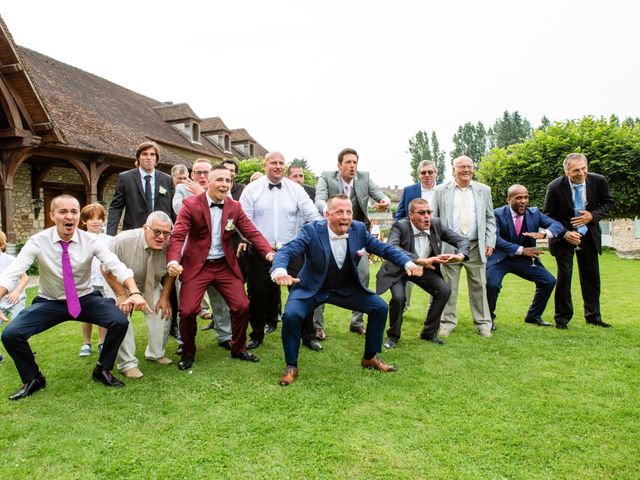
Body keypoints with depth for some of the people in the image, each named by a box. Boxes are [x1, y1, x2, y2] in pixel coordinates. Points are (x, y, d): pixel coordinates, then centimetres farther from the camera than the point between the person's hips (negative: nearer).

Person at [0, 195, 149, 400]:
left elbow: (117, 267, -24)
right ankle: (33, 379, 10)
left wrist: (135, 293, -42)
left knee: (120, 321, -24)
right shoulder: (38, 242, -13)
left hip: (86, 300, 0)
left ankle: (102, 370, 3)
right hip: (49, 303, 0)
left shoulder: (90, 241, -13)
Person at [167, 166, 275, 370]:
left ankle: (238, 349, 22)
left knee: (242, 306, -4)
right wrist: (173, 261, -33)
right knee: (187, 311, -11)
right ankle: (188, 353, 18)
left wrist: (269, 253, -20)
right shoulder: (191, 204, -9)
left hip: (226, 265, 3)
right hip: (197, 266, -3)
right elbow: (178, 236, -14)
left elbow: (252, 233, -3)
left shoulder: (235, 207, 2)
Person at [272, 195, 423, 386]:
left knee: (380, 307, -5)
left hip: (346, 289, 4)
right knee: (291, 315, -28)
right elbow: (285, 251, -29)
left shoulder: (359, 229, -10)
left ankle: (370, 357, 17)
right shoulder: (312, 230, -22)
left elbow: (385, 248, -6)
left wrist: (408, 263, -23)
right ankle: (291, 366, -3)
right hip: (311, 289, -4)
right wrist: (280, 271, -52)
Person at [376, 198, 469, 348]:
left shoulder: (436, 225, -12)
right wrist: (421, 260, -55)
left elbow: (462, 240, -8)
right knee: (398, 297, -27)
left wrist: (460, 255, -33)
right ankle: (393, 335, 1)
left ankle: (429, 333, 7)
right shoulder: (400, 226, -26)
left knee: (444, 291, -13)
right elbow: (391, 248, -45)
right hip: (399, 269, -4)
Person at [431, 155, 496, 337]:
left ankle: (483, 323, 17)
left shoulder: (484, 190, 10)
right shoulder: (441, 190, 5)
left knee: (479, 286, 6)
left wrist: (490, 242, 3)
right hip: (449, 247, -1)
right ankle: (448, 322, 15)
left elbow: (490, 219, 12)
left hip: (476, 247, 1)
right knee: (448, 286, 3)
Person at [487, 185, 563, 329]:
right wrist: (521, 250, -29)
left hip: (524, 260, 5)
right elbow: (495, 238, -24)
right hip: (500, 259, -5)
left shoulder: (534, 213, 1)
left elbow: (557, 225, -5)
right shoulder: (497, 214, -13)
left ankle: (533, 316, 18)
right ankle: (489, 318, 0)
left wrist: (543, 234, -28)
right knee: (491, 284, -28)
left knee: (549, 281, -4)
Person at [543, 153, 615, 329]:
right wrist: (565, 233, -21)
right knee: (564, 277, 0)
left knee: (591, 277, 10)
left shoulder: (598, 181, -12)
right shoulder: (555, 187, -19)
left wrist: (593, 216, -16)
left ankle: (593, 316, 24)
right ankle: (562, 318, 13)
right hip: (564, 236, -3)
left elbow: (608, 202, 3)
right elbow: (549, 215, -9)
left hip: (589, 236, 3)